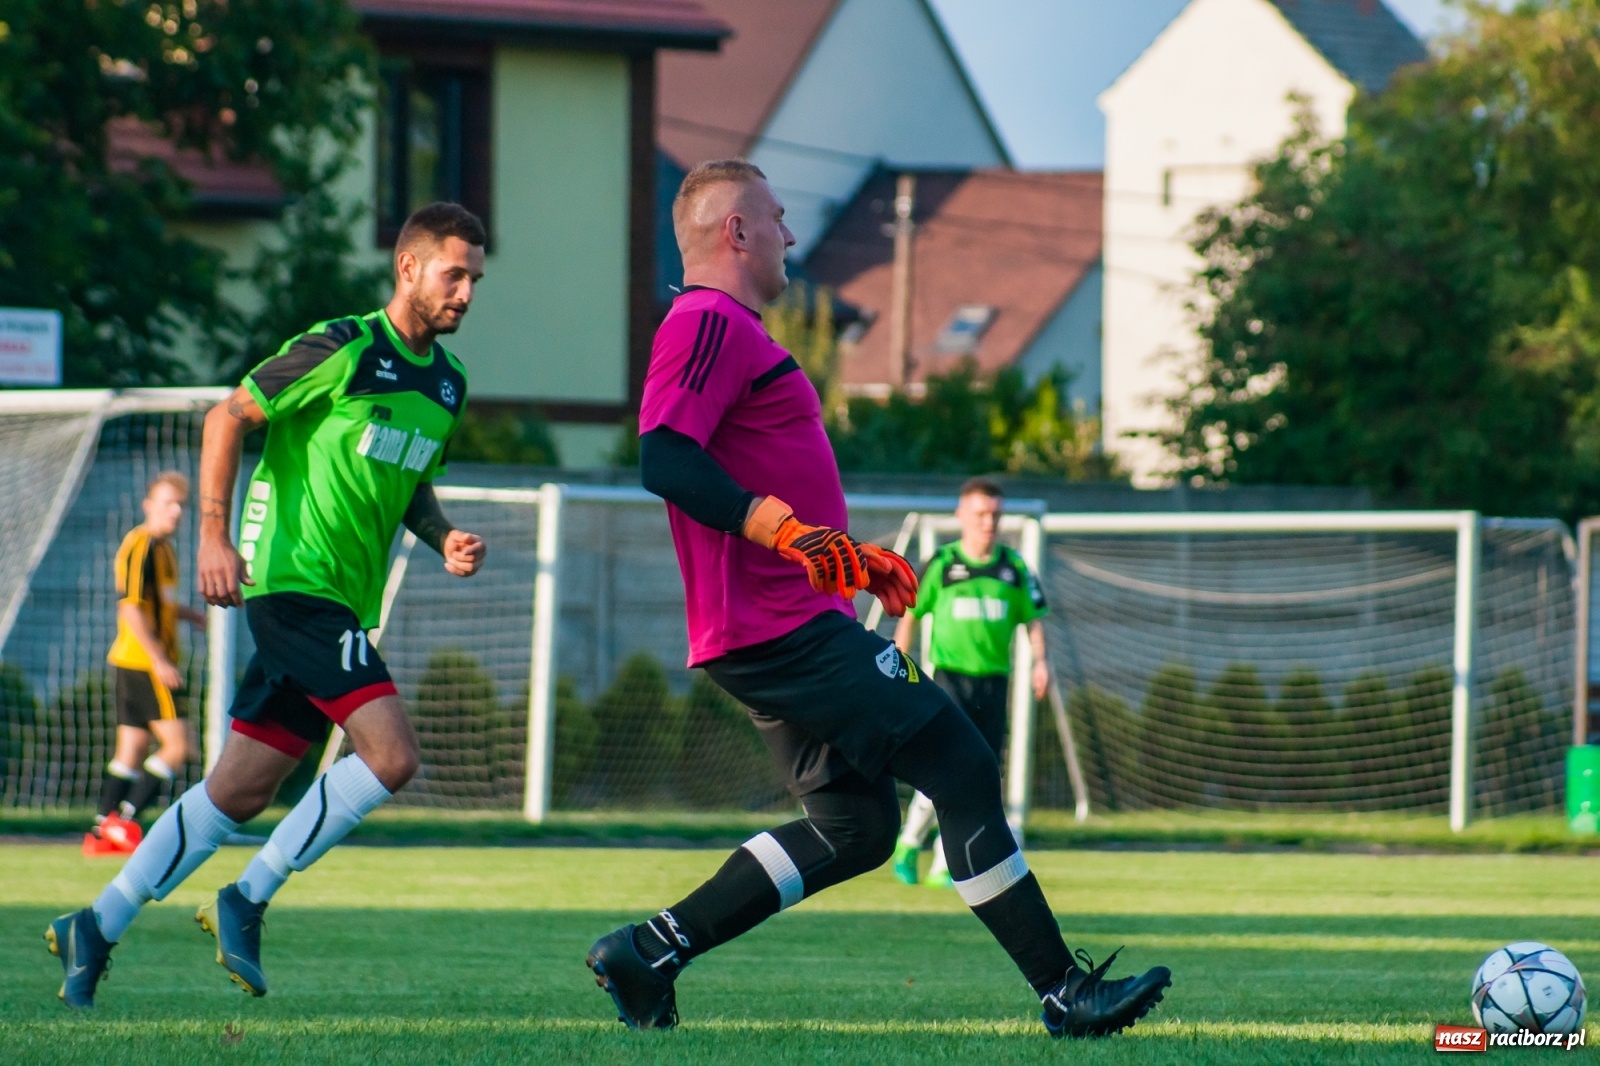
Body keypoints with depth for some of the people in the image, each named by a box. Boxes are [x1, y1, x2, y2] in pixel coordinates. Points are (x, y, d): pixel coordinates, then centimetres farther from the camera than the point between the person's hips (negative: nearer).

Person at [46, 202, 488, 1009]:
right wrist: (214, 534, -14)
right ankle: (247, 901, -9)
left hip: (339, 606, 8)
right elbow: (227, 418, -7)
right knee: (391, 755, -19)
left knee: (240, 792, 7)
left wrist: (444, 539, 7)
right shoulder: (344, 350, -11)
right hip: (293, 578, -8)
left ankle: (96, 928, 14)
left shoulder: (447, 383, 13)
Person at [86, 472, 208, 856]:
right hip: (144, 662, -10)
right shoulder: (140, 547, -14)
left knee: (132, 750, 10)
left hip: (132, 665, 10)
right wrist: (160, 661, -22)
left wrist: (192, 615, 12)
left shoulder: (163, 549, 16)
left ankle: (103, 831, 10)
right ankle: (125, 820, -9)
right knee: (177, 745, -10)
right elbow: (131, 609, -20)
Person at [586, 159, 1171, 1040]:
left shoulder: (727, 331, 23)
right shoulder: (710, 323, -11)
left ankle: (650, 951, 9)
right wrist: (785, 530, -34)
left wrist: (852, 558, 31)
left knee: (854, 829, 11)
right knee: (963, 769, -10)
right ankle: (1065, 992, -9)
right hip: (787, 628, -11)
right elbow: (664, 460, -25)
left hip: (773, 631, 11)